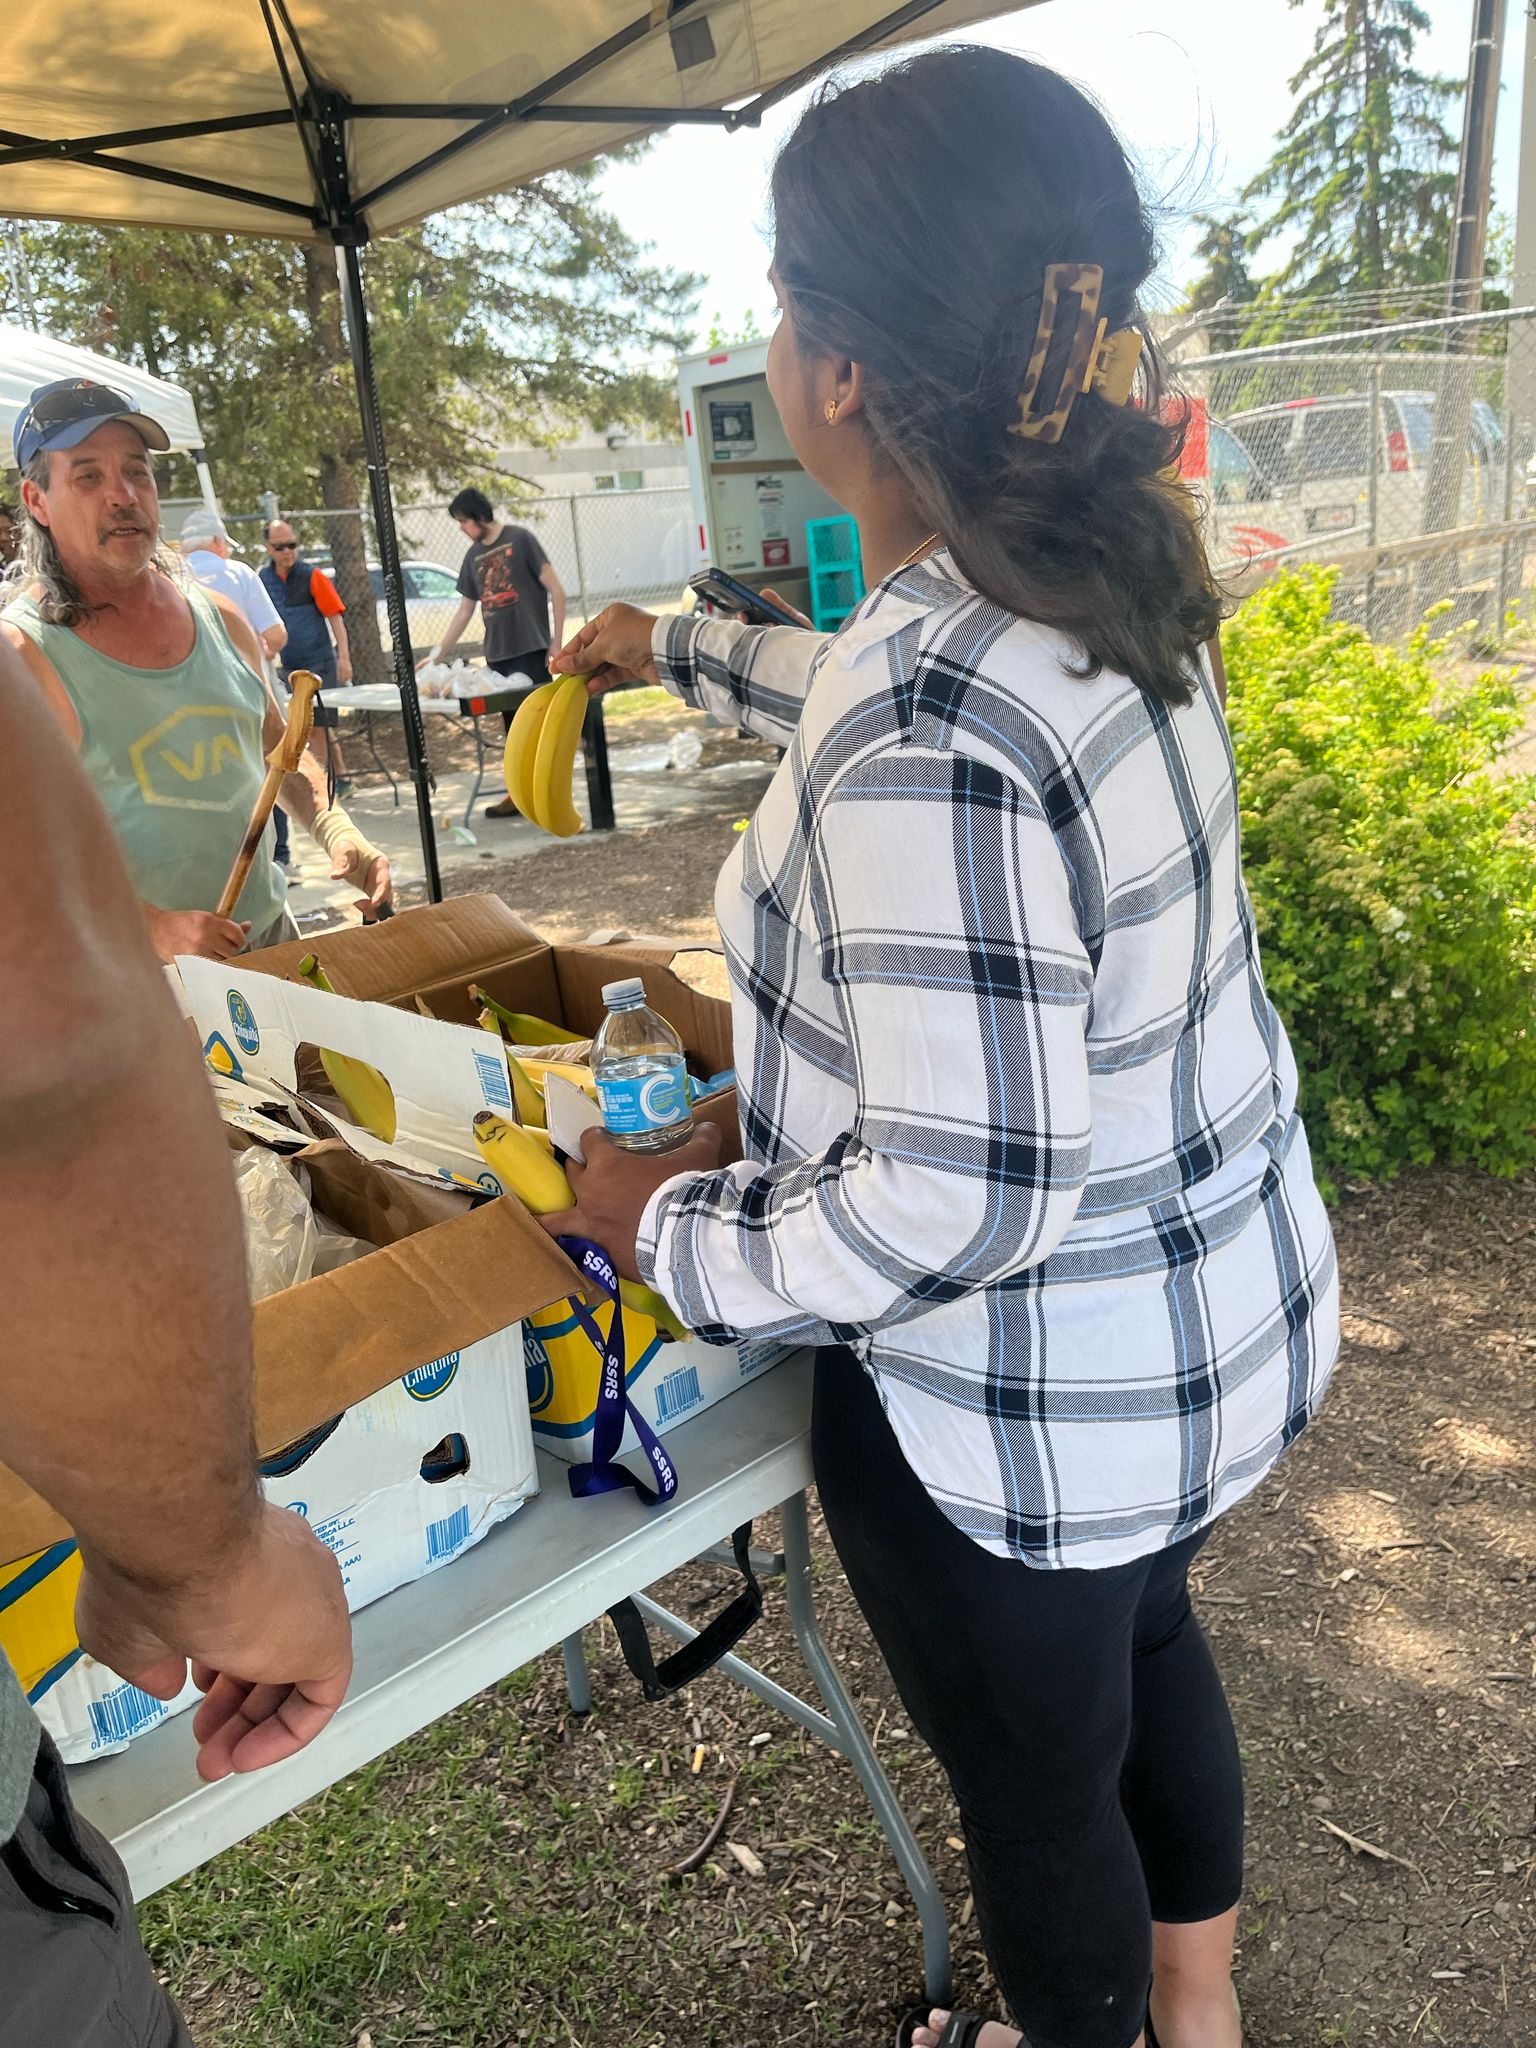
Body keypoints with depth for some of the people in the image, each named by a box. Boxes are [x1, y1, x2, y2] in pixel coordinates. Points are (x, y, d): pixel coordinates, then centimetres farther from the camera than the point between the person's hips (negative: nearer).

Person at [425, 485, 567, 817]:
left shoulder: (520, 540, -3)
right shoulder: (473, 557, 15)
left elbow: (556, 591, -5)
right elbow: (464, 610, 22)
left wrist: (557, 643, -10)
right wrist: (438, 653, 18)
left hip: (531, 652, -6)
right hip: (497, 655, 6)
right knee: (513, 726, 7)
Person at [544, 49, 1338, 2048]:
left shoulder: (926, 739, -33)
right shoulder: (1105, 577, -4)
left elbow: (957, 1202, -31)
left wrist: (669, 1231, -15)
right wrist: (672, 646, 28)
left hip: (1034, 1405, -9)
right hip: (1229, 1307, 9)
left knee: (1036, 1788, 21)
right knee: (1147, 1645, 33)